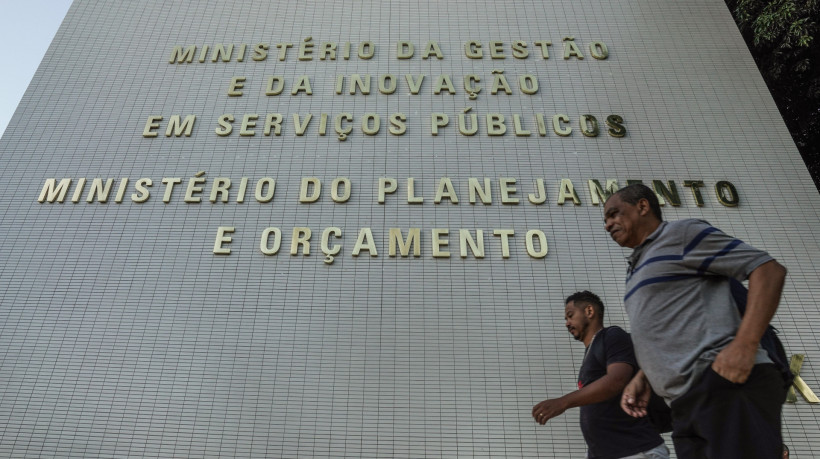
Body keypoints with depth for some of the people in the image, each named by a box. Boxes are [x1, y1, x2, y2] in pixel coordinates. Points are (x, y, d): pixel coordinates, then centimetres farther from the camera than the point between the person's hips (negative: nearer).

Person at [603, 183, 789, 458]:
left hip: (728, 385, -8)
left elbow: (769, 270, -7)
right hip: (686, 405, 9)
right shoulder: (639, 269, 25)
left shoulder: (681, 234, 0)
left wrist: (745, 345, -20)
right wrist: (642, 379, 13)